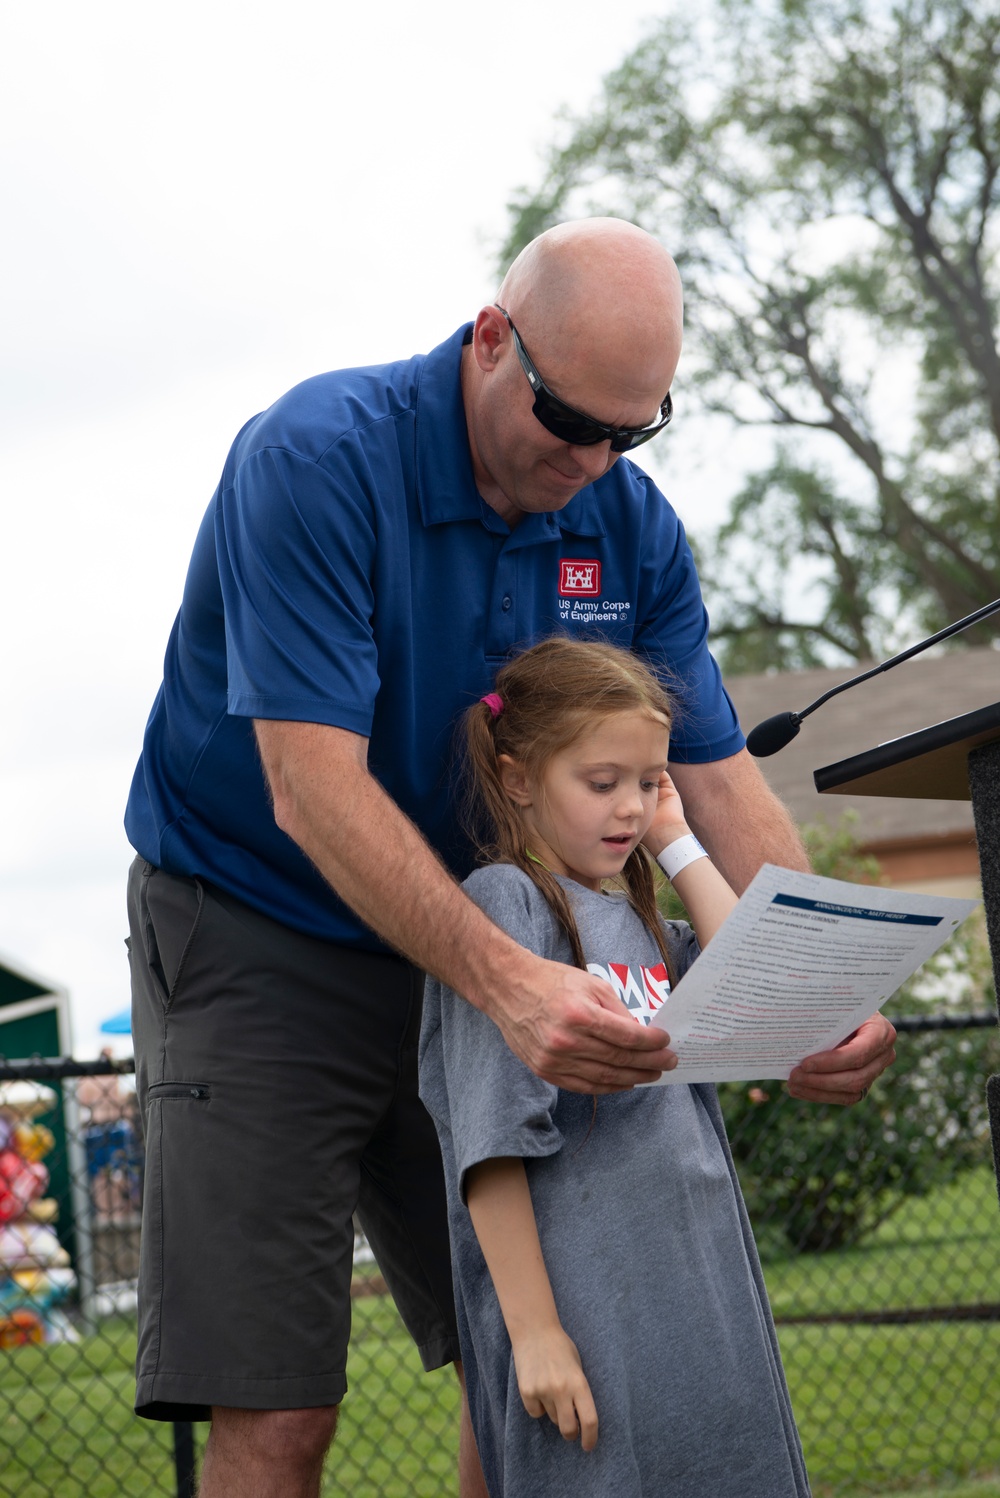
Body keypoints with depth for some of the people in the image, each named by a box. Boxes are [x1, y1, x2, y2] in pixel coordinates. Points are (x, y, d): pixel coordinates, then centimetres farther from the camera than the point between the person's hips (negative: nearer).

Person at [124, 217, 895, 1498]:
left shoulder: (632, 528, -1)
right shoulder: (315, 457, -21)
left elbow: (717, 777, -2)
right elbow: (314, 789, -28)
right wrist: (505, 983, -41)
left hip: (475, 951, 6)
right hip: (257, 945, -6)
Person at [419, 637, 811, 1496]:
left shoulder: (635, 919, 16)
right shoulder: (503, 904, -8)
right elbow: (491, 1141, -13)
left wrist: (678, 845, 10)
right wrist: (532, 1328, -18)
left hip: (706, 1289, 7)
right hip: (589, 1318, -7)